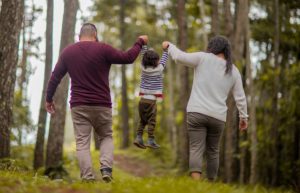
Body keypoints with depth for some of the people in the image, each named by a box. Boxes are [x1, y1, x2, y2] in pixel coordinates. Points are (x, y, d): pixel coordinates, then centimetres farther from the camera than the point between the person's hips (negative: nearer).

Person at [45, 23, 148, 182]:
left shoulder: (67, 52, 6)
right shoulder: (103, 49, -4)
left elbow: (55, 77, 11)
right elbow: (128, 58, -2)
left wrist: (49, 99, 23)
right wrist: (140, 42, 14)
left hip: (79, 106, 1)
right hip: (102, 105, -1)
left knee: (82, 143, 1)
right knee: (106, 137, 16)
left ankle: (87, 177, -12)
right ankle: (106, 168, -6)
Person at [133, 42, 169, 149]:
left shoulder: (143, 67, 3)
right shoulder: (158, 69, -6)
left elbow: (144, 55, 16)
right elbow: (163, 61, 10)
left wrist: (143, 44, 24)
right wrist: (165, 50, 22)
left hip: (142, 99, 5)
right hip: (151, 100, -5)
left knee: (142, 120, 13)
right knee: (151, 121, -1)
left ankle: (138, 137, 5)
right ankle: (150, 140, -2)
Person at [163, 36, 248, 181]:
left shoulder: (203, 58, 0)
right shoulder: (233, 71, 11)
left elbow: (179, 57, -4)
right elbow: (240, 97, 13)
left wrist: (170, 46, 15)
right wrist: (243, 116, 23)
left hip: (197, 112, -3)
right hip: (218, 117, 3)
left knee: (196, 150, -9)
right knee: (212, 151, 17)